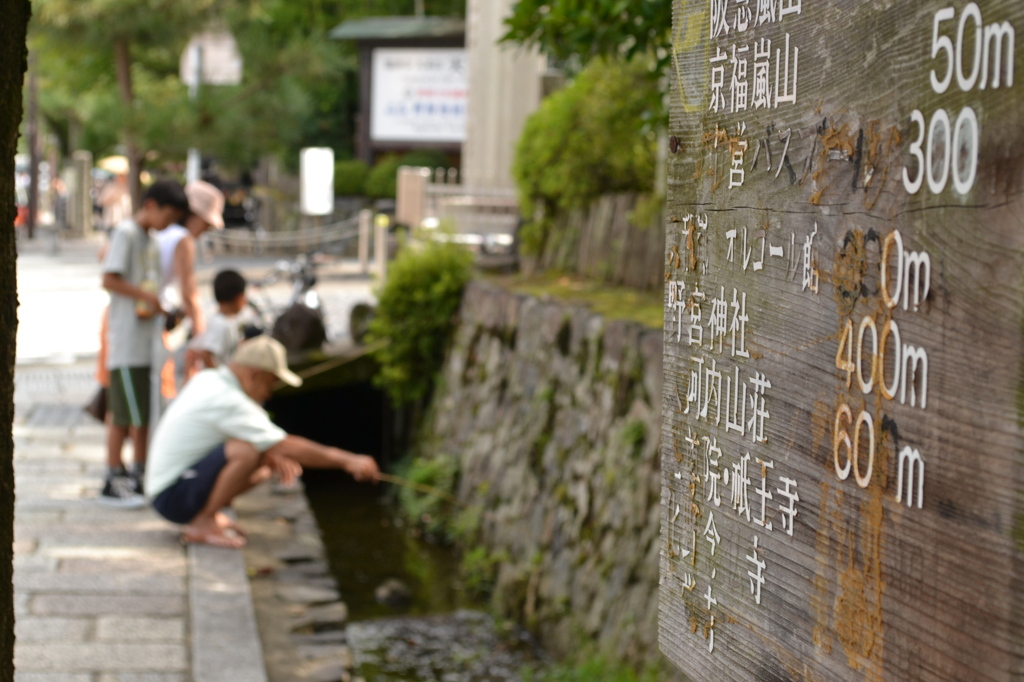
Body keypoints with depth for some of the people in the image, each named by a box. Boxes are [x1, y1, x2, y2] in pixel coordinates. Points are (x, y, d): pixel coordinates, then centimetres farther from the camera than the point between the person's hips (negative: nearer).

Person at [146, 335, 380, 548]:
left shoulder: (207, 379, 7)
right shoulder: (225, 399, -22)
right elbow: (287, 447, -23)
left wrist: (271, 458, 1)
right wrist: (347, 461, -19)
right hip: (172, 498, -10)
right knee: (247, 451, -29)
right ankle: (202, 524, -14)